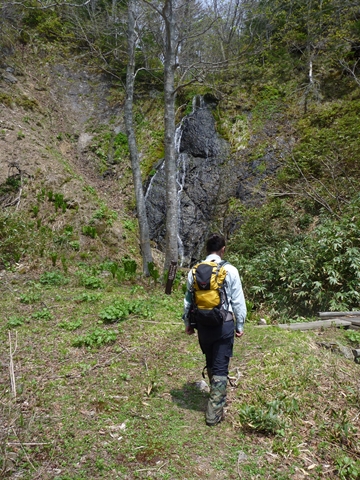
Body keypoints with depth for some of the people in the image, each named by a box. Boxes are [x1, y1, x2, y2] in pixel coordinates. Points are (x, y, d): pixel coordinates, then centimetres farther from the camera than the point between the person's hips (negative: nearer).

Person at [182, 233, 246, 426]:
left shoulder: (194, 271, 0)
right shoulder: (230, 270, -8)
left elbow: (188, 300, 6)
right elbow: (238, 301, -4)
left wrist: (188, 323, 18)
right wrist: (240, 325, 6)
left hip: (203, 323, 3)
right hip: (224, 323, -3)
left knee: (210, 363, 23)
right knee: (221, 367, 6)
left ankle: (217, 397, 42)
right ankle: (214, 411, 8)